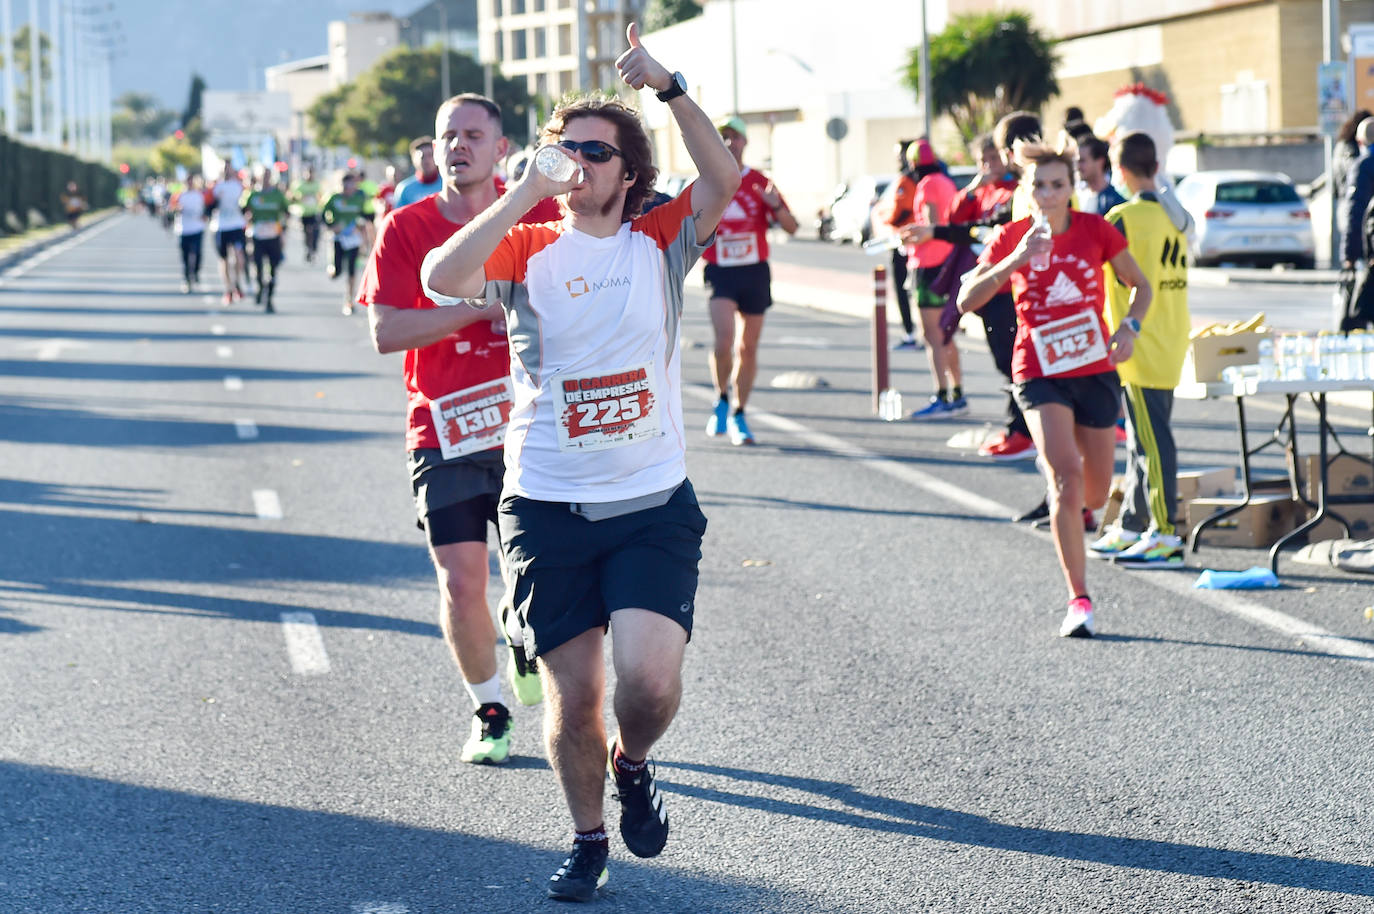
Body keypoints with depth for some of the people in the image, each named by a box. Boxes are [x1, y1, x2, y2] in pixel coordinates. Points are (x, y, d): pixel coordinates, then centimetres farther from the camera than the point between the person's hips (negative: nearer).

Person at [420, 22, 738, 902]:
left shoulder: (659, 243, 2)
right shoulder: (527, 249, 2)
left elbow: (724, 180, -16)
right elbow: (441, 278, -17)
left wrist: (668, 87, -22)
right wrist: (525, 194, -19)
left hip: (655, 506, -1)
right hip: (548, 508, 1)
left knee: (651, 680, -17)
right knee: (574, 696, 5)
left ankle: (633, 763, 17)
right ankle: (588, 840, 29)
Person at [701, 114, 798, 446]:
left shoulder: (760, 183, 4)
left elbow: (791, 228, 3)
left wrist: (776, 206, -17)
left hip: (755, 272, 2)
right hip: (720, 273, -2)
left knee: (748, 348, 7)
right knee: (724, 339, -21)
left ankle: (739, 416, 20)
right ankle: (722, 400, 3)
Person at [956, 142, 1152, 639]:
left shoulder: (1094, 230, -2)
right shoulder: (1011, 238, -4)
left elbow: (1140, 285, 9)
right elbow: (966, 300, -11)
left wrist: (1128, 327, -10)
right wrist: (1015, 261, -24)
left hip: (1095, 370, 2)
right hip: (1039, 374, -2)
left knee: (1095, 493, 10)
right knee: (1067, 475, -22)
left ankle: (1067, 509, 50)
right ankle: (1079, 601, -18)